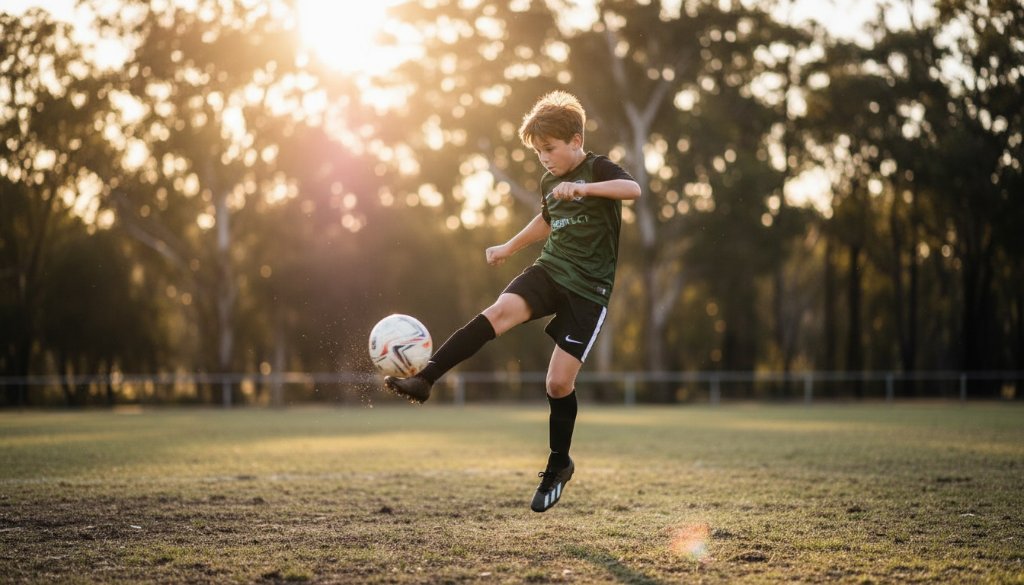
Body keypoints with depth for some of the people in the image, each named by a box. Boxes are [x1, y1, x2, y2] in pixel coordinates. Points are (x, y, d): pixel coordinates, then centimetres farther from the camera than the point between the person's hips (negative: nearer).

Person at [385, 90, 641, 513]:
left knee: (559, 382, -7)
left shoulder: (599, 170, -8)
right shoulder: (549, 183, 12)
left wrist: (583, 187, -41)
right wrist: (509, 247, 35)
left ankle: (558, 466, 15)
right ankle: (423, 380, -35)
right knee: (500, 311, -26)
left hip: (588, 288, -5)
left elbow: (633, 188, -31)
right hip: (549, 271, 5)